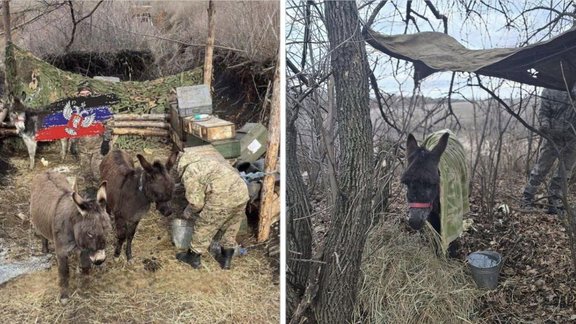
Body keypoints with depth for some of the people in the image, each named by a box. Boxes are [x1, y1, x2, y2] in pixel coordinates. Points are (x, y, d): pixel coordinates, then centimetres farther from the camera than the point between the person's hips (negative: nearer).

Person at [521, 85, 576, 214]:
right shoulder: (550, 89, -4)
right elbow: (543, 111, 0)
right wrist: (544, 123, -19)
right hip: (553, 135, -2)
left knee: (564, 172, 8)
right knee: (541, 168, 2)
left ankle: (554, 204, 19)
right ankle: (527, 199, 13)